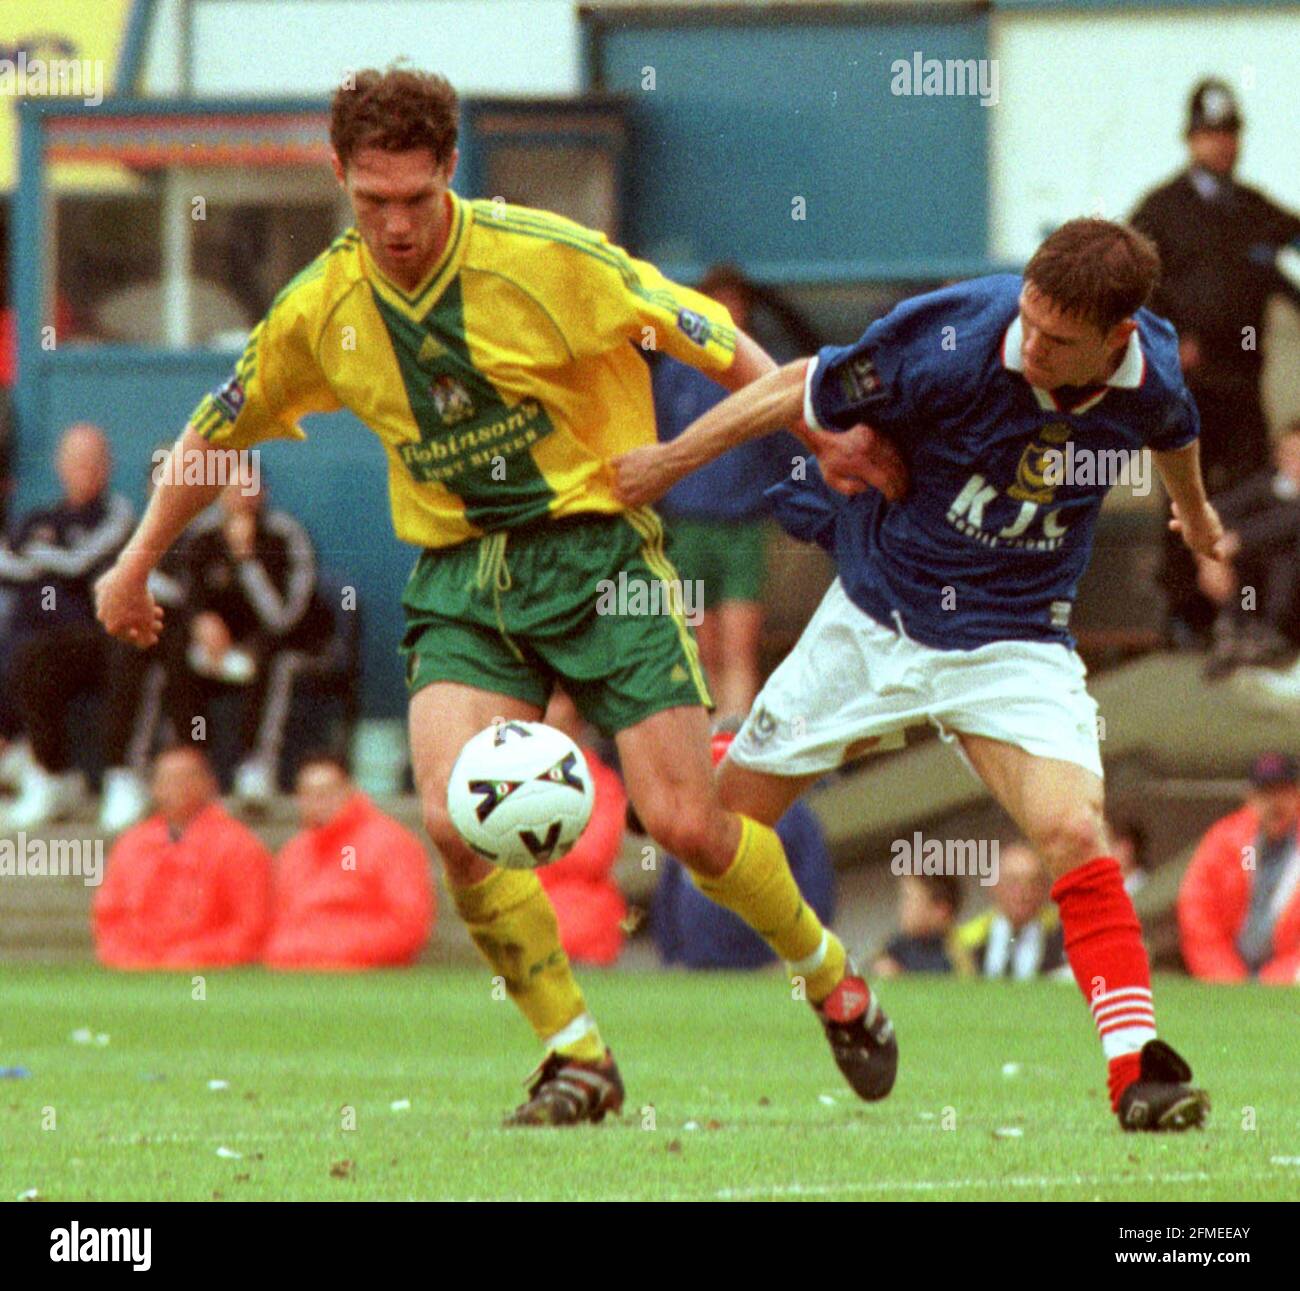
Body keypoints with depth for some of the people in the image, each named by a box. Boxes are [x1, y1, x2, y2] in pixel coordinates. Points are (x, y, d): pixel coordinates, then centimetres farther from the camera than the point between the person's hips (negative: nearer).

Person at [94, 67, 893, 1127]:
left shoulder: (548, 256, -13)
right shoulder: (322, 308, 0)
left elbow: (718, 346, -6)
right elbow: (222, 429, 17)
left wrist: (823, 437, -11)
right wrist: (140, 561, 24)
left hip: (597, 547, -3)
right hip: (460, 577, 3)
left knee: (685, 821, -9)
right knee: (454, 819, -19)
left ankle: (826, 970, 22)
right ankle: (577, 1060, -3)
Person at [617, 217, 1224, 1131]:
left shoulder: (1154, 375, -15)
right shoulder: (952, 342, -27)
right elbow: (802, 392, -12)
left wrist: (1197, 515, 34)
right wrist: (668, 463, -3)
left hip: (1013, 642, 0)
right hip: (876, 615, 0)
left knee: (1074, 833, -23)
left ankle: (1138, 1067, -19)